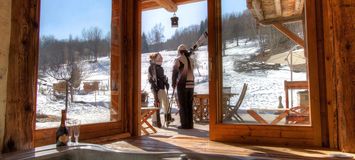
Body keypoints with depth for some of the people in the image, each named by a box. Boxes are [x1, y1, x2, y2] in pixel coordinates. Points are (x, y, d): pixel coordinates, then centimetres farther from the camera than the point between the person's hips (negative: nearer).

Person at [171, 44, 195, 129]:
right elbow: (190, 72, 13)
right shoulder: (190, 59, 15)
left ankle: (184, 124, 1)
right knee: (189, 105, 9)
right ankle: (190, 124, 12)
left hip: (182, 84, -5)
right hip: (191, 84, 5)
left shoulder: (178, 59, -2)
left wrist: (173, 84, 8)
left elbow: (175, 72, -2)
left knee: (182, 105, 0)